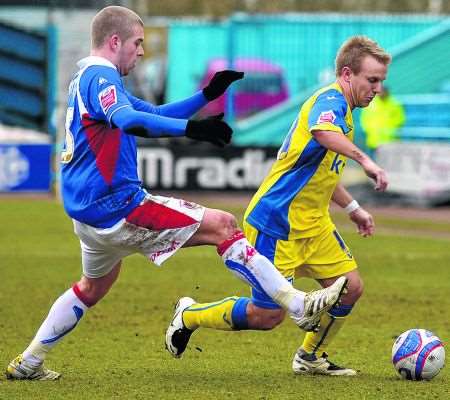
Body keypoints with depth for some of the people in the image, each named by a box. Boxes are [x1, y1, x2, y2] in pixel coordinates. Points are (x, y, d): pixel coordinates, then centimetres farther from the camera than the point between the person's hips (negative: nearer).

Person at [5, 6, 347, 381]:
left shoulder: (89, 78, 20)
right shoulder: (100, 76, -12)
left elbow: (155, 114, 27)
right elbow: (126, 119, -34)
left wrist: (207, 95, 18)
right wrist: (192, 128, -46)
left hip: (89, 213, 11)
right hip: (115, 205, -11)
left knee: (95, 285, 32)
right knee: (223, 225, -11)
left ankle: (28, 363, 34)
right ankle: (300, 306, -16)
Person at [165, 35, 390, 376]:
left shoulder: (340, 108, 14)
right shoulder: (330, 100, -17)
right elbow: (323, 132, -44)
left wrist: (353, 208, 29)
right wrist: (364, 160, -49)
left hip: (312, 222, 10)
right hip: (277, 223, -10)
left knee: (351, 287, 1)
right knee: (267, 315, -5)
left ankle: (311, 357, 22)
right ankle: (190, 315, 18)